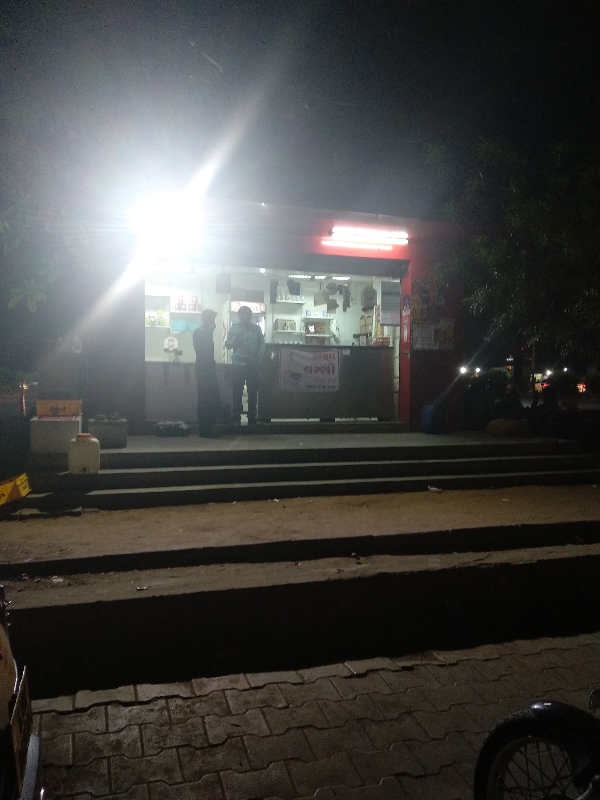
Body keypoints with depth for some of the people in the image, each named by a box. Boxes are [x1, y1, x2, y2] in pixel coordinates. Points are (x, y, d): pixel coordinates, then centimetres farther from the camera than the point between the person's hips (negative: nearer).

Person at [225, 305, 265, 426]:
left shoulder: (256, 329, 6)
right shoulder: (234, 328, 6)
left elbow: (262, 345, 4)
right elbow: (227, 345, 2)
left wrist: (258, 359, -8)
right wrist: (235, 338, -16)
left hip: (252, 364, 1)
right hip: (238, 364, -1)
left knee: (253, 391, 3)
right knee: (237, 391, 0)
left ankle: (252, 418, 11)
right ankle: (236, 417, 6)